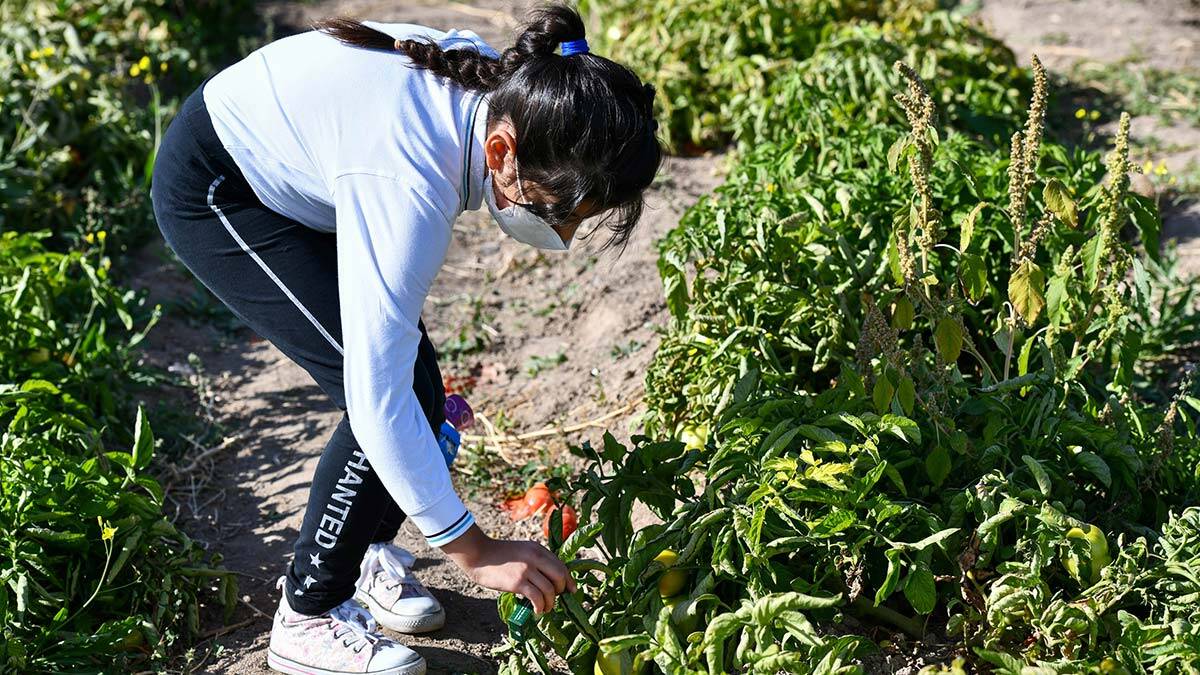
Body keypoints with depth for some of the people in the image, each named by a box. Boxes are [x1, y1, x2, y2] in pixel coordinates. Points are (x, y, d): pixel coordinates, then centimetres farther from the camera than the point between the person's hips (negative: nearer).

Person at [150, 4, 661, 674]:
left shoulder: (506, 90, -17)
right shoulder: (409, 189, -40)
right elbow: (376, 396, -38)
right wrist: (474, 550, -30)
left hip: (287, 176, 8)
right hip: (213, 192, -8)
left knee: (417, 386, 0)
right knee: (395, 390, -16)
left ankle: (364, 554, 24)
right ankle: (308, 618, 1)